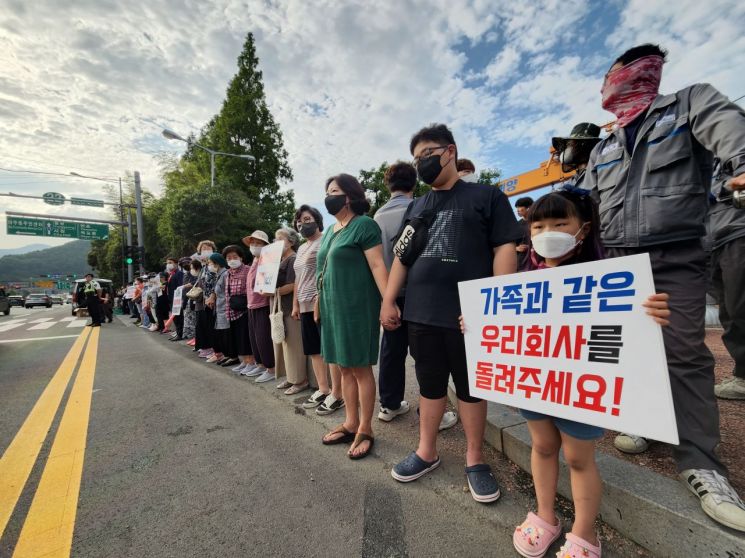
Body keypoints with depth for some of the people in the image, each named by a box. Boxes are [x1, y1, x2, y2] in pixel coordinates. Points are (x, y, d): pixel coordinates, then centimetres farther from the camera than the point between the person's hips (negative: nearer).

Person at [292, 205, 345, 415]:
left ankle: (337, 394, 5)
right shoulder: (301, 248, 24)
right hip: (306, 306, 9)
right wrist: (295, 304, 23)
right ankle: (323, 389, 24)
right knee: (314, 350, 12)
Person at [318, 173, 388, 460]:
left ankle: (365, 429, 17)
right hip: (333, 307, 8)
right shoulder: (330, 230, 16)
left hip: (356, 306, -8)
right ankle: (351, 422, 28)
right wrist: (319, 303, 18)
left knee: (361, 368, 2)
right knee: (344, 368, 14)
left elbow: (378, 266, -16)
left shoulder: (364, 225, -8)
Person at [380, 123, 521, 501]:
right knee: (429, 384, 14)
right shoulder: (416, 208, 18)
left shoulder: (486, 196, 4)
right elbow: (402, 256, 16)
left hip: (469, 314, -4)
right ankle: (426, 451, 31)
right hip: (420, 314, 4)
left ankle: (474, 459, 28)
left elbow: (504, 249, -4)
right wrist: (389, 300, 8)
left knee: (470, 386, 10)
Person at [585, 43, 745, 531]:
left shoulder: (691, 103, 7)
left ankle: (700, 464, 2)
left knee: (686, 354, -6)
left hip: (677, 258, -4)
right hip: (616, 261, 5)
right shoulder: (602, 149, 20)